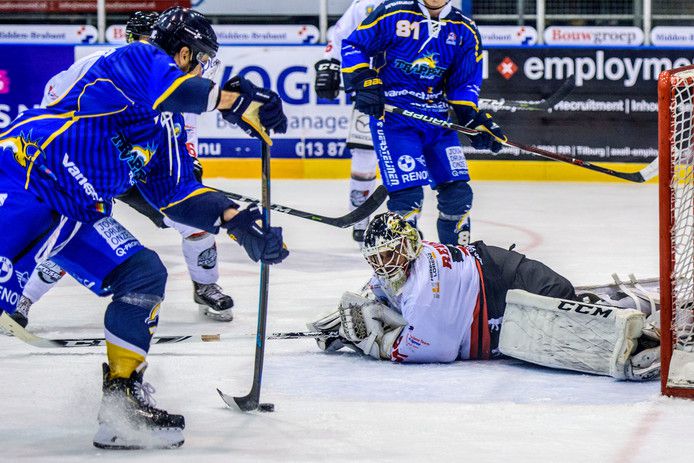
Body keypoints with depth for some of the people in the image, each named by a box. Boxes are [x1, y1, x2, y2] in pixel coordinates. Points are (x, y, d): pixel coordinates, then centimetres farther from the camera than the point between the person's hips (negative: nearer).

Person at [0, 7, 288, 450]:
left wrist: (236, 220, 7)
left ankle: (122, 396, 5)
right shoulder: (136, 58, -5)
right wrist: (236, 100, -25)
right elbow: (170, 88, -27)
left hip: (79, 212, 10)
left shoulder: (169, 129, 21)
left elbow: (179, 192, 19)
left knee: (145, 275, 0)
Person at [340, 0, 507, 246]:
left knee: (457, 193, 2)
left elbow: (465, 84, 11)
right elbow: (353, 46, -1)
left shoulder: (465, 31, 5)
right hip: (391, 114, -5)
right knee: (407, 193, -15)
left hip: (436, 118, 5)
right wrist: (364, 83, -13)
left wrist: (475, 120, -3)